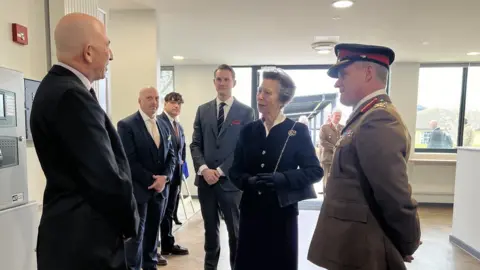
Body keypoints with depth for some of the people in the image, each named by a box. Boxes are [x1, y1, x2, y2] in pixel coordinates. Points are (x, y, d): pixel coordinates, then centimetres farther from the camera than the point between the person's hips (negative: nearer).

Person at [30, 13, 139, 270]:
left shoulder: (58, 85, 7)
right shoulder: (71, 96, -25)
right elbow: (106, 177, -23)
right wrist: (130, 223, -9)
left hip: (73, 232, 10)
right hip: (84, 240, -9)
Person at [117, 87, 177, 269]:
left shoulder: (163, 126, 11)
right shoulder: (126, 125, -8)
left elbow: (171, 155, 9)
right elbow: (129, 160, -15)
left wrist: (165, 177, -8)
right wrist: (151, 180, -16)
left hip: (160, 188, 6)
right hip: (138, 188, -5)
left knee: (153, 230, 16)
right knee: (136, 233, 3)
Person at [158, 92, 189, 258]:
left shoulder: (179, 127, 16)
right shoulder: (158, 121, -11)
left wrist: (181, 163, 11)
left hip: (176, 173, 8)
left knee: (170, 211, 17)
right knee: (162, 212, 3)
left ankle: (168, 245, 30)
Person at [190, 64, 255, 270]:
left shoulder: (246, 112, -2)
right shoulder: (203, 110, 8)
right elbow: (195, 144, 5)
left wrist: (220, 171, -12)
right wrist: (203, 169, -11)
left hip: (230, 180, -3)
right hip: (205, 179, 3)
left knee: (235, 230, 11)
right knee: (210, 228, 17)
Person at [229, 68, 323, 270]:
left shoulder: (298, 131, -6)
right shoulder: (248, 130, 5)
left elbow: (315, 171, -8)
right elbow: (235, 171, 6)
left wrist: (280, 179, -21)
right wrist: (248, 181, -16)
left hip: (282, 212, -3)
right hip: (251, 211, 3)